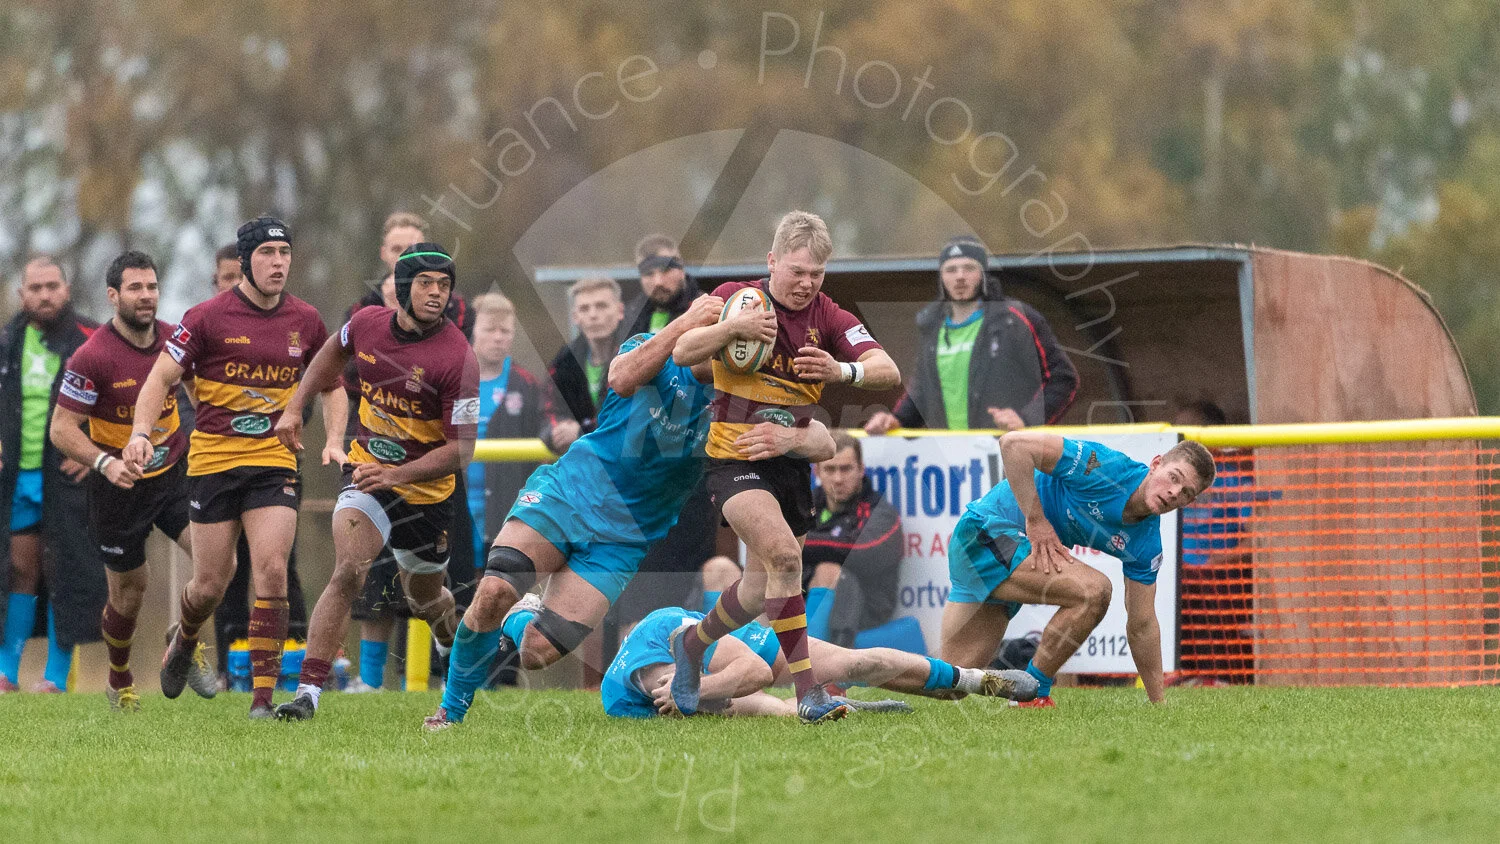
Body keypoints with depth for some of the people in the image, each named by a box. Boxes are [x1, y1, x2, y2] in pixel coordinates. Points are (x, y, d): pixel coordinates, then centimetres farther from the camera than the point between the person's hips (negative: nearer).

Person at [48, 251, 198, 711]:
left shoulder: (173, 339, -5)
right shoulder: (92, 357, -20)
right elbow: (62, 428, -18)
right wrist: (104, 462, -32)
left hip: (173, 472, 3)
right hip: (120, 485, -3)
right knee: (129, 592, 8)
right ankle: (119, 681, 35)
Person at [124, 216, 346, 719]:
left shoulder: (305, 321, 4)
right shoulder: (207, 318, -6)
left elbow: (330, 384, 18)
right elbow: (161, 377, -5)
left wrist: (333, 441, 3)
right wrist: (141, 432, -20)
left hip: (276, 463, 2)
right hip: (213, 463, -2)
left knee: (271, 571, -14)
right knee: (211, 584, 5)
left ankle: (263, 695, -12)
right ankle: (184, 641, 40)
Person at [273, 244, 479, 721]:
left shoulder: (456, 358, -22)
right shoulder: (367, 324, -9)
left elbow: (461, 449, -21)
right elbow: (333, 354, 18)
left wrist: (397, 474, -31)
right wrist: (294, 407, 13)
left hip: (427, 488, -1)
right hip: (367, 471, 1)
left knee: (425, 601, 17)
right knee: (348, 573, -22)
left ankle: (451, 645, 55)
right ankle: (308, 692, -26)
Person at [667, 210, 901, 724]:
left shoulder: (827, 316, -1)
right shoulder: (738, 297, -6)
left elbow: (888, 371, -12)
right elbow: (683, 353, -17)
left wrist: (843, 371, -33)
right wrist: (735, 328, -33)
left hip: (791, 463, 5)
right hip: (735, 460, -5)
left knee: (762, 590, 10)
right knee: (783, 553, -27)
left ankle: (693, 644, 41)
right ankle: (807, 692, -26)